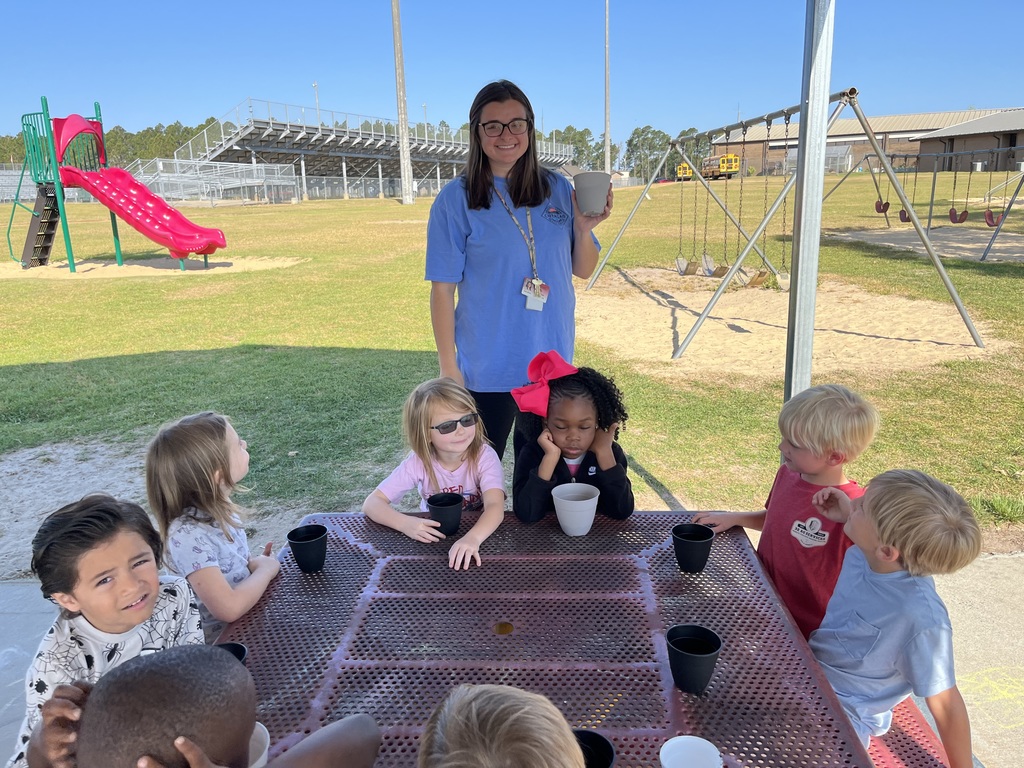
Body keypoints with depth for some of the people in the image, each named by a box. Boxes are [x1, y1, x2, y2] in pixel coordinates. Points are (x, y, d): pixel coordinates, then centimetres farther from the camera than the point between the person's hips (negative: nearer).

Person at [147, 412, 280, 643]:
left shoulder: (219, 507, -5)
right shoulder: (188, 535, -27)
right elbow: (229, 608, -31)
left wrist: (255, 563, -4)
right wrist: (265, 569, -17)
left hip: (247, 624, 7)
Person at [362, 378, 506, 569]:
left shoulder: (484, 456, -18)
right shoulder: (418, 462, -14)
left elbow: (495, 506, -31)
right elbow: (372, 503, -14)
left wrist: (473, 538, -50)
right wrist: (406, 523, -32)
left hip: (478, 535, -1)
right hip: (432, 542, 1)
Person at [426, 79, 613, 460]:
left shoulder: (557, 189, 2)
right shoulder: (456, 200, -9)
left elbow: (583, 270, 7)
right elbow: (443, 289, -9)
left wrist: (584, 228, -13)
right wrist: (448, 368, -9)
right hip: (488, 370, -3)